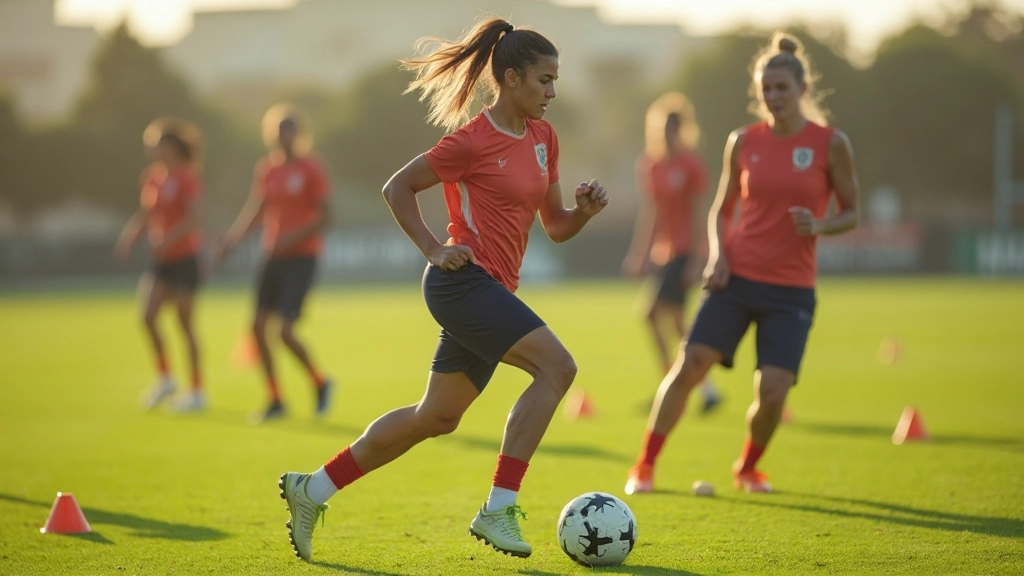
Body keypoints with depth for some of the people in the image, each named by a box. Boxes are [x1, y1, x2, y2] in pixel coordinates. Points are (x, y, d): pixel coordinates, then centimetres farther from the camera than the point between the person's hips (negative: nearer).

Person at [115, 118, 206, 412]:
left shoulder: (187, 177, -13)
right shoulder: (150, 177, 7)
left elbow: (192, 219, -20)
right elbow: (144, 214, 16)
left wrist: (166, 240, -29)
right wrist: (128, 238, 1)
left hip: (185, 257, -6)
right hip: (162, 259, 6)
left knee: (185, 323, 0)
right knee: (148, 316, -4)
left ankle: (197, 391, 10)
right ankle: (164, 378, 14)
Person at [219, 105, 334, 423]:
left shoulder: (312, 168, -9)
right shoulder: (266, 168, 8)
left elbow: (325, 217, -11)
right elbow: (256, 209, 16)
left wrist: (292, 238, -21)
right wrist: (233, 237, 2)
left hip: (302, 257, -6)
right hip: (273, 256, 6)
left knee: (286, 331, -13)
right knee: (258, 326, 0)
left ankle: (320, 382, 12)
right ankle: (275, 400, 12)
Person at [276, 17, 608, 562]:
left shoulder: (543, 138, 13)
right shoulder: (473, 141, -10)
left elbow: (555, 226, 18)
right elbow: (397, 188, -3)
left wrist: (584, 210, -2)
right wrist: (433, 249, -9)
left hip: (492, 291, 9)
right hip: (463, 280, -9)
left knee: (435, 418, 14)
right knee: (556, 365, -22)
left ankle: (312, 488, 25)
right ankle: (498, 510, -20)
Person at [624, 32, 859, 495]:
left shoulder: (831, 144, -2)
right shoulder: (743, 141, 5)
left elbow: (850, 213, 5)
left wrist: (820, 226, -17)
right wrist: (718, 254, -4)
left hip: (791, 289, -2)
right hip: (737, 277, 2)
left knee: (772, 392, -10)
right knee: (688, 366, -10)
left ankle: (748, 468, 20)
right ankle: (645, 466, 5)